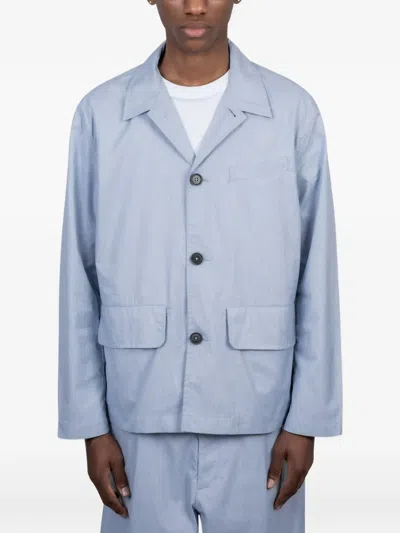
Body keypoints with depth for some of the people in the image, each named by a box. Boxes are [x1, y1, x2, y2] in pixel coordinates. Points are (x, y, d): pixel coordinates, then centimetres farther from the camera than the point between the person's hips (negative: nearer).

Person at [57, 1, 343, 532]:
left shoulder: (293, 111, -4)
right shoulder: (101, 114, -2)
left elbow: (317, 275, 0)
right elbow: (80, 276, 1)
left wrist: (307, 417, -1)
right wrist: (90, 421, 1)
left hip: (257, 413, 0)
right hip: (141, 413, 1)